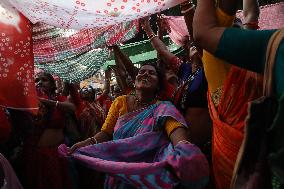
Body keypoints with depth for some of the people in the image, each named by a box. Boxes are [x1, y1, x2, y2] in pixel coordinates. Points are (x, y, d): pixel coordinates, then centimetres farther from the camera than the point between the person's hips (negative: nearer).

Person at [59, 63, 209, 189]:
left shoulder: (163, 108, -11)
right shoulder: (121, 102, -1)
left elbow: (175, 129, -31)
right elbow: (106, 133, -1)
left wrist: (183, 148, -51)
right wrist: (88, 143, -19)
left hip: (148, 177, -2)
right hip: (118, 174, 3)